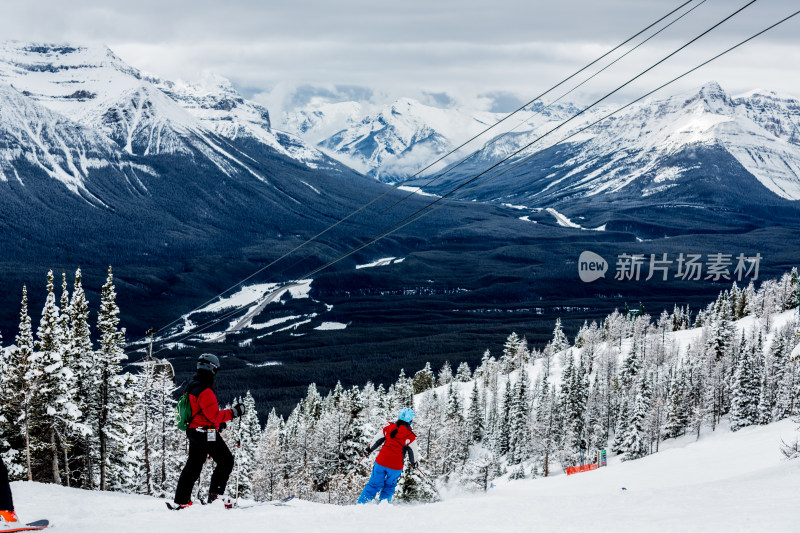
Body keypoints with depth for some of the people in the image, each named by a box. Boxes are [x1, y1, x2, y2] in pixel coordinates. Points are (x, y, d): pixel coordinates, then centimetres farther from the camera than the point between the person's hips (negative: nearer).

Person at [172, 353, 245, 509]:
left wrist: (219, 422, 24)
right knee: (226, 461, -1)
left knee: (193, 465, 14)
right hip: (206, 433, -10)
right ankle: (215, 495, -5)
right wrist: (233, 413, -17)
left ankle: (182, 501, 14)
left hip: (193, 431, 10)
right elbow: (214, 415, -24)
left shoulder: (193, 386, 12)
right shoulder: (205, 391, -20)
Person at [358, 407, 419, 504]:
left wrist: (370, 449, 30)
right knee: (389, 486, 20)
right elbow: (413, 452, 2)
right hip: (396, 466, -2)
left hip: (381, 462, 2)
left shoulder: (388, 428, 3)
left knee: (374, 484, 12)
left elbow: (377, 440, 14)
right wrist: (414, 462, 23)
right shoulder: (410, 436, -5)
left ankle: (361, 503, 8)